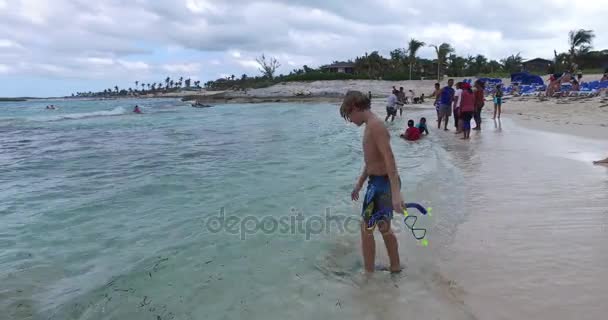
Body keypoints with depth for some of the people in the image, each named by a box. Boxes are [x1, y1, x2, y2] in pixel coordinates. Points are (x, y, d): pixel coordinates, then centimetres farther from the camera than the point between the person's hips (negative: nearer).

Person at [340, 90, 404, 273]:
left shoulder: (375, 125, -19)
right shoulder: (370, 126, 13)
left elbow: (389, 159, -28)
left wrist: (396, 193, -35)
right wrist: (359, 183, 30)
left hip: (382, 183, -10)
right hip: (378, 181, 10)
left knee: (366, 229, 3)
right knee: (384, 228, 21)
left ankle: (368, 274, 17)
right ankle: (395, 268, 36)